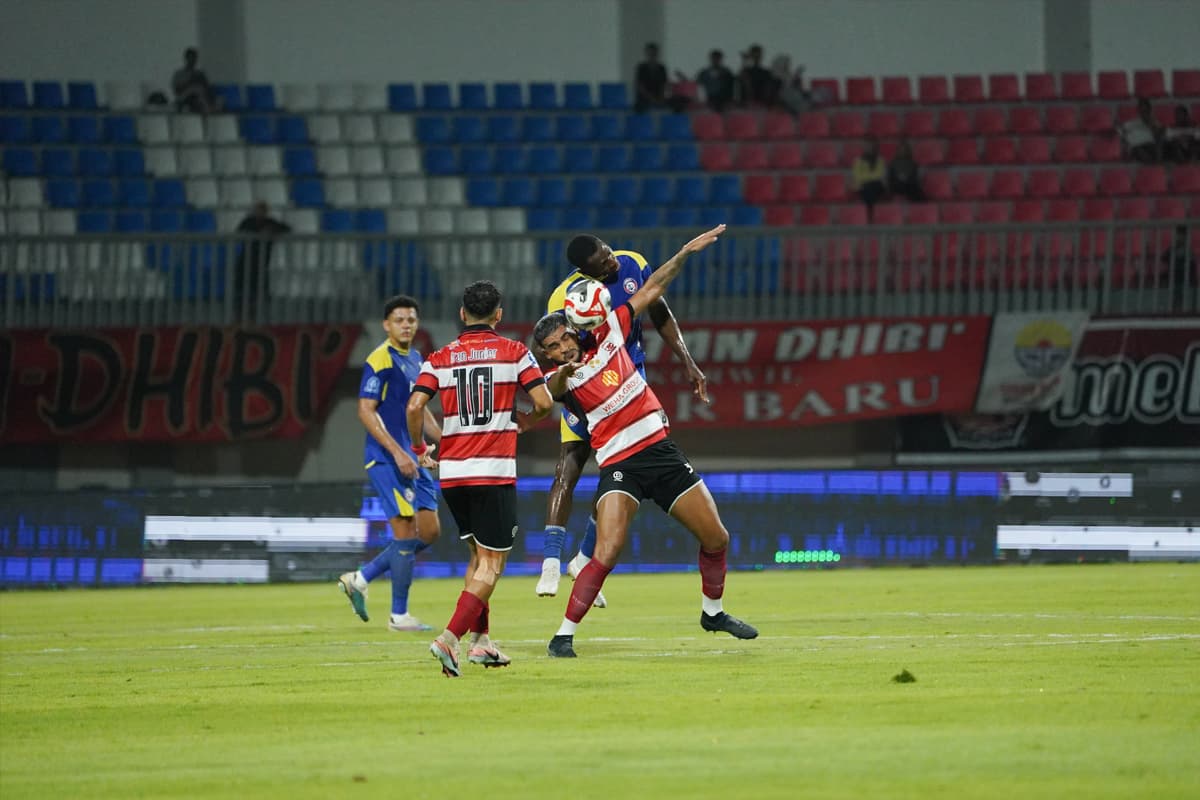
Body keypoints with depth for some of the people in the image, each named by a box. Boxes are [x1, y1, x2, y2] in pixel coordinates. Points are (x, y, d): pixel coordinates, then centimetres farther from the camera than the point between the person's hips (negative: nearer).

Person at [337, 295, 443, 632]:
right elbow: (366, 410, -17)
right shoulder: (380, 360, -11)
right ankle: (399, 615, 1)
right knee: (406, 531, -8)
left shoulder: (414, 360, 16)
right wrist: (398, 452, -21)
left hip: (411, 458, 9)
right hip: (386, 458, -9)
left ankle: (360, 579, 17)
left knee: (429, 531, 8)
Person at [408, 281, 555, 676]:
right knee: (491, 565, -2)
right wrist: (527, 420, 16)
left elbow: (415, 405, -5)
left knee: (479, 555, 21)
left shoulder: (440, 359, 7)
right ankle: (449, 639, -18)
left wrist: (418, 447, 11)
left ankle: (480, 640, 17)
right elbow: (544, 402, -6)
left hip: (451, 471, 4)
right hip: (494, 472, -4)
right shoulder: (514, 353, 0)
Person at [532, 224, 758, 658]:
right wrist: (564, 371, -53)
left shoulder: (607, 335, 4)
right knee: (607, 554, -21)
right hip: (619, 467, -5)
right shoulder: (562, 376, -7)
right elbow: (550, 392, -32)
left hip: (662, 450, 5)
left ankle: (713, 611, 32)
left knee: (716, 539, 9)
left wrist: (685, 253, 8)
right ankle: (564, 635, -14)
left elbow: (651, 290, 11)